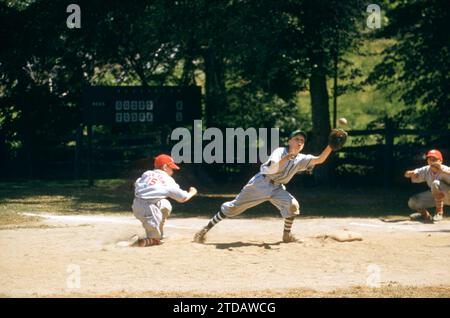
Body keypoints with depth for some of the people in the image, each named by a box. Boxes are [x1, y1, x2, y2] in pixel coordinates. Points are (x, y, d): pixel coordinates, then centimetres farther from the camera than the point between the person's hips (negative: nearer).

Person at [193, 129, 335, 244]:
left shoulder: (301, 159, 5)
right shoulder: (280, 151, -10)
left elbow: (319, 160, -7)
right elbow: (272, 168, -26)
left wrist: (330, 147, -21)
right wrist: (285, 158, -41)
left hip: (277, 188, 5)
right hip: (261, 183, -5)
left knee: (292, 205, -18)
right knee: (234, 207, -7)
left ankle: (286, 235, 0)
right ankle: (206, 228, -1)